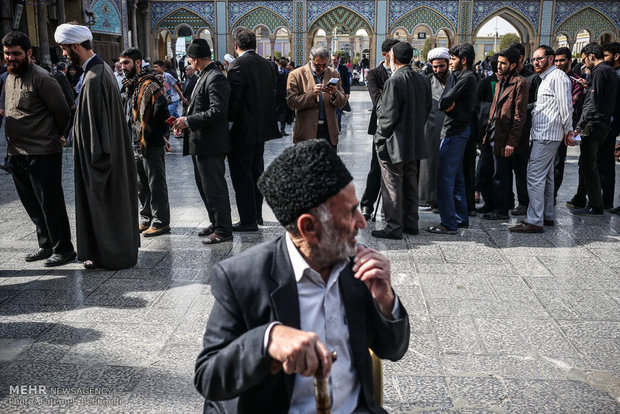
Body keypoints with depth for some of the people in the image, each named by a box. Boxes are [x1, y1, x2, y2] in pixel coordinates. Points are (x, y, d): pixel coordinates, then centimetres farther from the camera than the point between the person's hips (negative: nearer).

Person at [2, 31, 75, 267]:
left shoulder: (40, 78, -12)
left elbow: (62, 112, -8)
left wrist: (53, 137, 4)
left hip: (42, 153, -8)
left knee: (50, 204, -2)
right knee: (33, 205, 15)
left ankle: (63, 249, 9)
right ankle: (46, 245, 28)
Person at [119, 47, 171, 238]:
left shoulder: (149, 85, -15)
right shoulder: (129, 86, 15)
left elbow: (161, 111, -22)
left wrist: (160, 133, -13)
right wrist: (129, 141, 19)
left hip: (152, 145, -10)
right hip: (135, 145, 10)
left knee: (156, 184, -1)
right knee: (142, 186, 17)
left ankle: (160, 222, 7)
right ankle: (146, 220, 28)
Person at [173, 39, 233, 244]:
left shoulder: (215, 78, -17)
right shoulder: (204, 76, 15)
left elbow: (218, 111, -25)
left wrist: (189, 121, -20)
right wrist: (186, 121, 10)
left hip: (210, 144, -11)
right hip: (200, 144, 11)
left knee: (214, 187, -4)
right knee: (204, 185, 18)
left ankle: (223, 230, 6)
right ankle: (216, 223, 30)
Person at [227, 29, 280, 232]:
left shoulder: (238, 65, -15)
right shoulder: (266, 64, 7)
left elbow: (234, 98, -20)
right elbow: (273, 95, 11)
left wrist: (229, 120, -9)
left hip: (243, 130, -8)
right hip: (262, 128, 8)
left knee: (241, 175, 0)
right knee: (256, 171, 19)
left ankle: (248, 220, 4)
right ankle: (257, 214, 29)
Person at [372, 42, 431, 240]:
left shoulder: (394, 82, -19)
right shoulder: (423, 80, 4)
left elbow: (388, 116, -20)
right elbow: (427, 109, 10)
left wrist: (381, 139, -8)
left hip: (394, 144, -8)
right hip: (415, 142, 8)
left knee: (392, 186, 1)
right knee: (410, 184, 17)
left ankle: (394, 228, 6)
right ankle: (411, 224, 26)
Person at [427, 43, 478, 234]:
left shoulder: (467, 78, -15)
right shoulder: (462, 76, 16)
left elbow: (445, 101, -22)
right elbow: (447, 99, 8)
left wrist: (444, 104, -2)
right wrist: (450, 103, -12)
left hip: (455, 132, -10)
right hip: (457, 130, 10)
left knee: (445, 179, -8)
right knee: (456, 177, 16)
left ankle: (448, 223, -5)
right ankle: (461, 217, 25)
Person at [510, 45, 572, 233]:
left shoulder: (557, 77, -12)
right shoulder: (546, 78, 21)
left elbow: (566, 106, -15)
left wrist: (568, 130, -8)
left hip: (547, 136, -11)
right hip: (542, 134, 11)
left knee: (535, 176, -12)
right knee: (546, 176, 16)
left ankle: (534, 221, -10)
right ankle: (548, 215, 26)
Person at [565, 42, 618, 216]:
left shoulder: (599, 71, -13)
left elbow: (592, 104, -21)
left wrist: (577, 128, -23)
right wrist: (588, 87, 20)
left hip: (594, 125, -10)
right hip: (605, 123, 10)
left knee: (588, 165, -4)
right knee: (586, 163, 18)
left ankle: (595, 207, 1)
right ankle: (579, 201, 28)